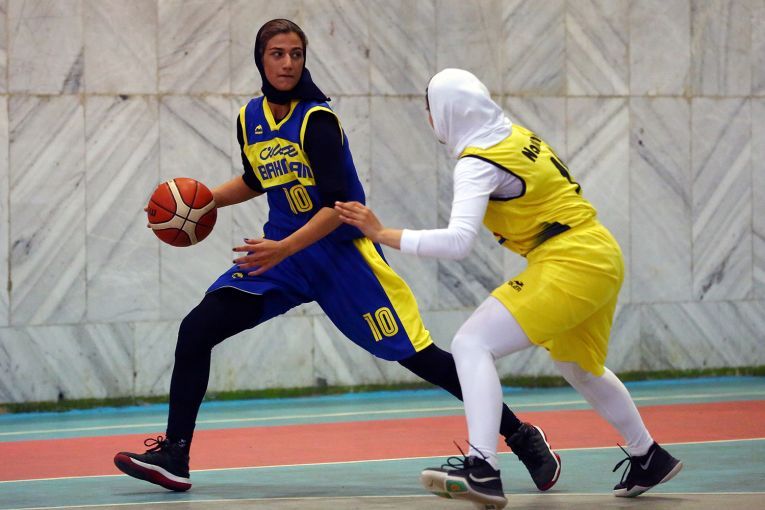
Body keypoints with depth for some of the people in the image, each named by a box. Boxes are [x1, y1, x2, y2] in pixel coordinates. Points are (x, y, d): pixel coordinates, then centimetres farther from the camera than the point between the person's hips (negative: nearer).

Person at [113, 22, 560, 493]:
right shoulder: (250, 119, 2)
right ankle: (173, 457, 0)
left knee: (417, 355, -7)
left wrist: (284, 249, -31)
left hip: (341, 251, -6)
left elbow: (339, 205, -22)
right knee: (196, 331, -8)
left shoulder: (317, 120, -18)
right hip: (282, 252, 6)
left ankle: (522, 437, 5)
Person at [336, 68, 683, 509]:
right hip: (601, 257, 10)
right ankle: (650, 460, 45)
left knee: (472, 344, -15)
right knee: (579, 368, 31)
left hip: (569, 265, -10)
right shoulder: (518, 135, 11)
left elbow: (458, 243, -25)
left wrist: (383, 234, -23)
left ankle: (482, 469, -28)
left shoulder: (478, 163, -15)